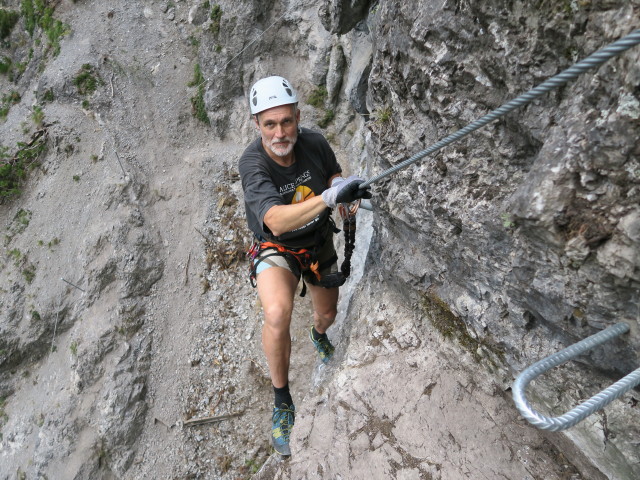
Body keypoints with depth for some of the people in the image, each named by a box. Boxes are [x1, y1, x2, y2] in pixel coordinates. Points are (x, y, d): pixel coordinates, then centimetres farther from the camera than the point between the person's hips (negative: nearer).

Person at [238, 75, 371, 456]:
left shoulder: (314, 142, -19)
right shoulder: (253, 164, -30)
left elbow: (333, 173, 3)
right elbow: (277, 221, -45)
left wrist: (345, 187, -20)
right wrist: (328, 197, -58)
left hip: (319, 243, 4)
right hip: (277, 248, -4)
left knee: (328, 314, 21)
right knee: (277, 314, -32)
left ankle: (319, 335, 64)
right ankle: (282, 401, -7)